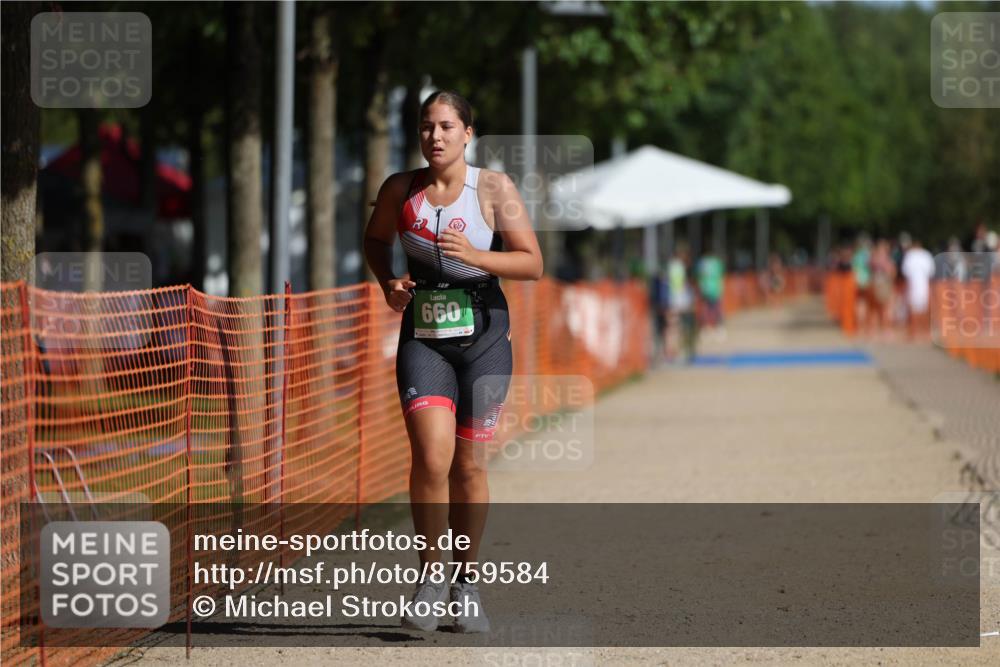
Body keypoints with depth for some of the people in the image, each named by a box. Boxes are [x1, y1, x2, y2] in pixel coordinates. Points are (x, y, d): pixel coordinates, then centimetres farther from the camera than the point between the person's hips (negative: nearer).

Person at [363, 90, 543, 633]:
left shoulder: (494, 188, -4)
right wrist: (389, 283, 0)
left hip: (482, 334, 0)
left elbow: (532, 264, -5)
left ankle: (465, 579, 24)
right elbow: (375, 240, 20)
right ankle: (430, 575, -1)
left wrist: (475, 256, -20)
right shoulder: (400, 190, 1)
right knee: (431, 456, -17)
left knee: (468, 462, 6)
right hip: (423, 336, 0)